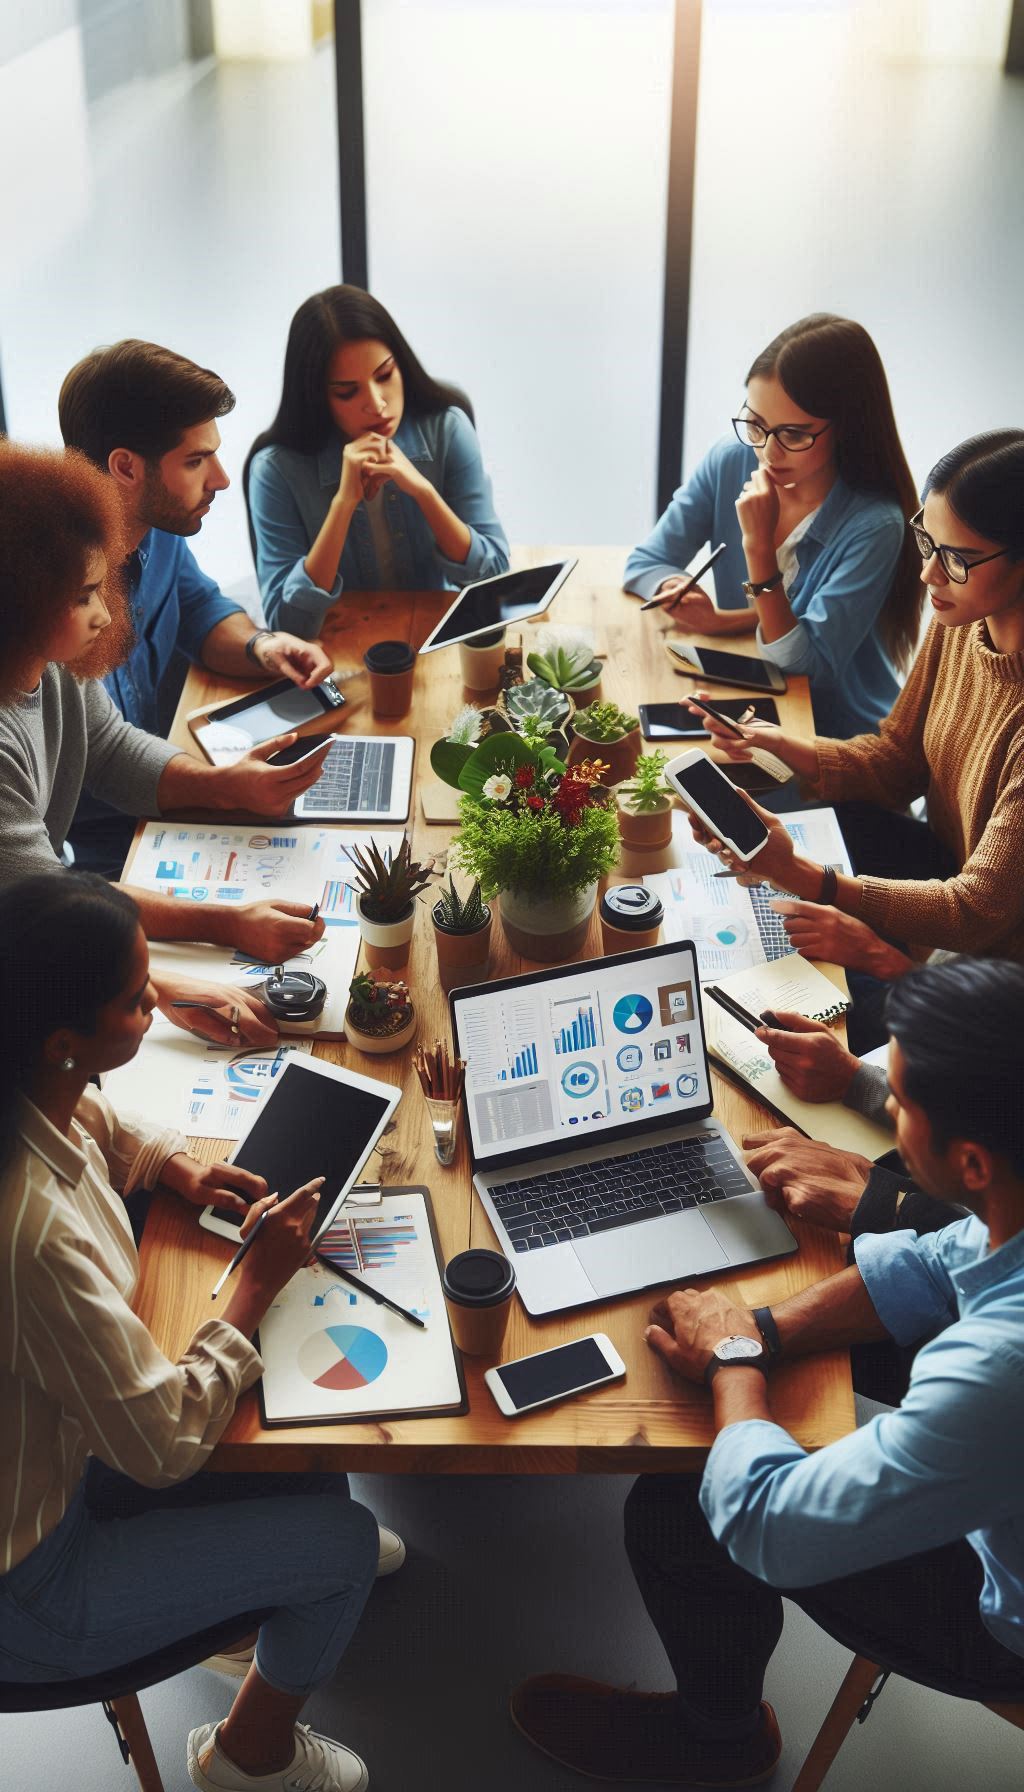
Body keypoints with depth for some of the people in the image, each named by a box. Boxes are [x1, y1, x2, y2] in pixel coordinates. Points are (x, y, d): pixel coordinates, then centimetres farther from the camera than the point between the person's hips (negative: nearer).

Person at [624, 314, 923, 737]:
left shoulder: (874, 525, -21)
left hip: (842, 740, -5)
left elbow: (804, 666, -21)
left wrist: (758, 547, -29)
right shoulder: (730, 460, -6)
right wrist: (714, 619, -20)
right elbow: (644, 564, 1)